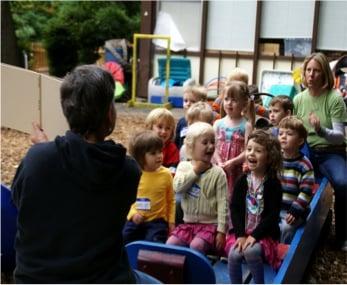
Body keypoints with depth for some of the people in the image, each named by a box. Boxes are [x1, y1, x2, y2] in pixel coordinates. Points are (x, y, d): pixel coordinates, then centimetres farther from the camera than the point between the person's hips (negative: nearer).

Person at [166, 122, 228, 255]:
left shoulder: (218, 173, -5)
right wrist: (195, 170, -13)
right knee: (170, 244, -14)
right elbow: (177, 187, -14)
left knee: (196, 245, -28)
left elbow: (222, 203, -7)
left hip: (209, 224, -3)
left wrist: (221, 230, -12)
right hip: (188, 222, 3)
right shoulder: (184, 166, 4)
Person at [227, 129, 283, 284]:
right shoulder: (242, 181, 3)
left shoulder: (273, 183, -7)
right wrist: (240, 235, -14)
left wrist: (254, 235, -20)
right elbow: (235, 209, -2)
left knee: (251, 251, -31)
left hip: (264, 233, -3)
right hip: (242, 231, 3)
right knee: (233, 254, -24)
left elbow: (273, 215, -12)